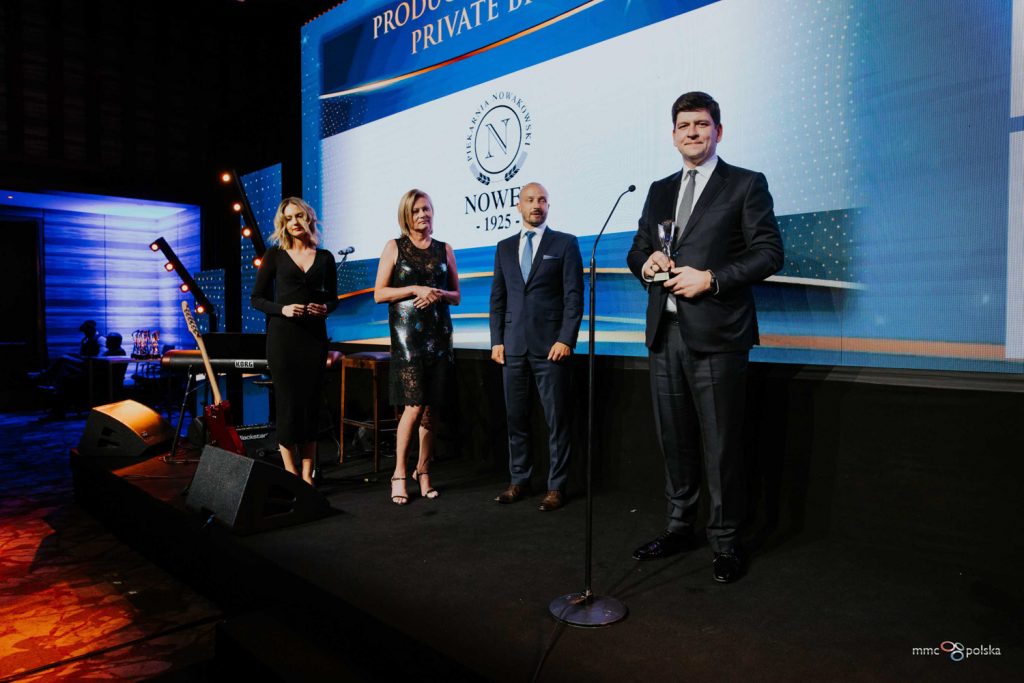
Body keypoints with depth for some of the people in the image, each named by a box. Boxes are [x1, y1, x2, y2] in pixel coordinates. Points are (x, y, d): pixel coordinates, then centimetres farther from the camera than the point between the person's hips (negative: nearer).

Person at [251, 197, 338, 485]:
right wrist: (282, 309, -14)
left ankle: (307, 475, 12)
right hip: (283, 337, -2)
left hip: (315, 336, 2)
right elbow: (256, 299, 3)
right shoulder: (275, 255, 3)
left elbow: (333, 298, 14)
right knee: (288, 404, -2)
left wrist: (325, 308, -8)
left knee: (311, 403, 4)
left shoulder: (324, 258, 8)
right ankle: (291, 474, 8)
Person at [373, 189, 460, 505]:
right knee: (414, 407, -10)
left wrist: (438, 294, -6)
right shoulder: (394, 247, 5)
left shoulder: (444, 250, 13)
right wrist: (416, 289, -11)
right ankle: (399, 474, 5)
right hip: (408, 334, -3)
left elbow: (456, 296, 15)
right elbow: (379, 293, -1)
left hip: (439, 334, 3)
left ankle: (423, 472, 18)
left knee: (431, 410, 4)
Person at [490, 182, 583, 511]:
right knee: (515, 417, 8)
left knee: (556, 420, 1)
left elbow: (574, 296, -3)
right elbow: (497, 298, 14)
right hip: (513, 347, 4)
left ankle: (556, 486, 11)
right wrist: (496, 341, 5)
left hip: (551, 346, -3)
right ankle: (519, 481, 20)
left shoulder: (565, 243, 4)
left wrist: (566, 339, -12)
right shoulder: (505, 247, 15)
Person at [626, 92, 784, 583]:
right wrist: (646, 262, -3)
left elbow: (769, 252, -4)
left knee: (721, 444, 0)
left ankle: (725, 542, 14)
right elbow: (637, 248, 21)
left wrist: (711, 279, -15)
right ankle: (679, 527, 26)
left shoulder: (746, 185, 3)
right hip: (665, 332, 5)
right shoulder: (660, 191, 19)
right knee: (674, 440, 12)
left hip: (716, 334, -5)